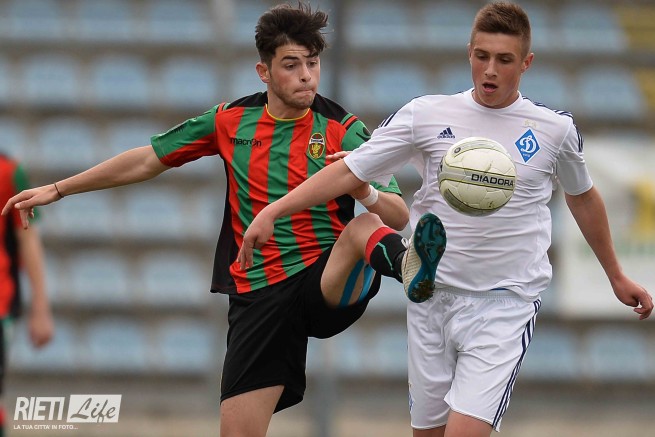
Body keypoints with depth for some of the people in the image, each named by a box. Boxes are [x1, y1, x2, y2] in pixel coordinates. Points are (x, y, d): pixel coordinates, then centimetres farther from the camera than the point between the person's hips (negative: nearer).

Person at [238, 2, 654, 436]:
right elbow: (350, 171, -1)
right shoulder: (426, 115, -1)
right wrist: (272, 212, -10)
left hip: (505, 305, -2)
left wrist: (616, 276, 26)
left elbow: (583, 197, 17)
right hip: (432, 298, 2)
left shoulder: (555, 129, 0)